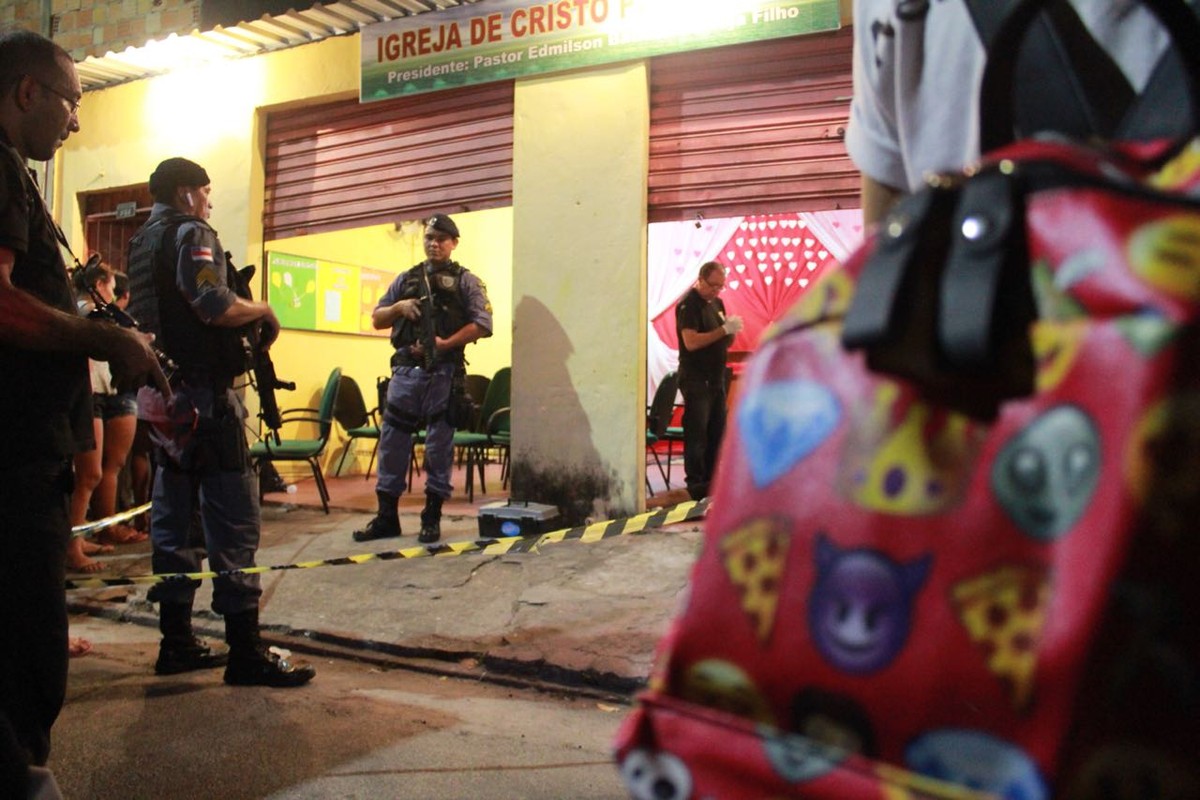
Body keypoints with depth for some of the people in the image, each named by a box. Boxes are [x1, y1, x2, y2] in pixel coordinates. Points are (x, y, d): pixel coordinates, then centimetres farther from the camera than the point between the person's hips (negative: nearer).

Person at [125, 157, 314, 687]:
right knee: (234, 521, -7)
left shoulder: (142, 242, 19)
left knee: (173, 517, 11)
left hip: (160, 397, 9)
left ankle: (176, 642, 17)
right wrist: (263, 310, -3)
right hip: (202, 394, -9)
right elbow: (215, 305, -22)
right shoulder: (191, 234, -7)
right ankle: (246, 652, -5)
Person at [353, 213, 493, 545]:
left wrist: (445, 343, -15)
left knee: (439, 445, 2)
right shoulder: (406, 279, 18)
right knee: (392, 441, 3)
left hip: (444, 372, -3)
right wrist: (399, 307, -2)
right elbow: (377, 319, 19)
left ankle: (432, 517, 11)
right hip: (405, 369, 4)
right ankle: (386, 516, 12)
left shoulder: (465, 281, 6)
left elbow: (483, 324, -5)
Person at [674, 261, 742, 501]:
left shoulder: (717, 303, 15)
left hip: (716, 379, 8)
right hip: (696, 380, -8)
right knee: (696, 434, -5)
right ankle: (696, 486, 0)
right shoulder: (688, 305, -10)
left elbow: (725, 343, 19)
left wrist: (732, 332, -4)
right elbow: (691, 342, -22)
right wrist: (724, 330, -23)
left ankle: (711, 481, 18)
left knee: (717, 433, 10)